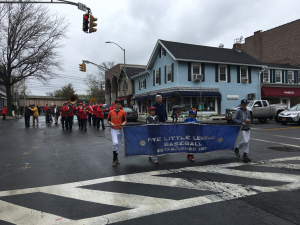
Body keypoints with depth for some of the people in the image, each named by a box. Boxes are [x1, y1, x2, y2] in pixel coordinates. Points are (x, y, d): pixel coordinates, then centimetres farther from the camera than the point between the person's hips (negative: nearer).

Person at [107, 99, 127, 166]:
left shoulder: (123, 112, 2)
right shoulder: (111, 112, -1)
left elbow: (125, 120, 9)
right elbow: (108, 120, 6)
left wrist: (124, 123, -12)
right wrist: (111, 123, -13)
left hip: (120, 130, 3)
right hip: (113, 130, -3)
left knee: (118, 144, 12)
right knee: (115, 143, -21)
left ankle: (116, 158, 30)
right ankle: (114, 159, -5)